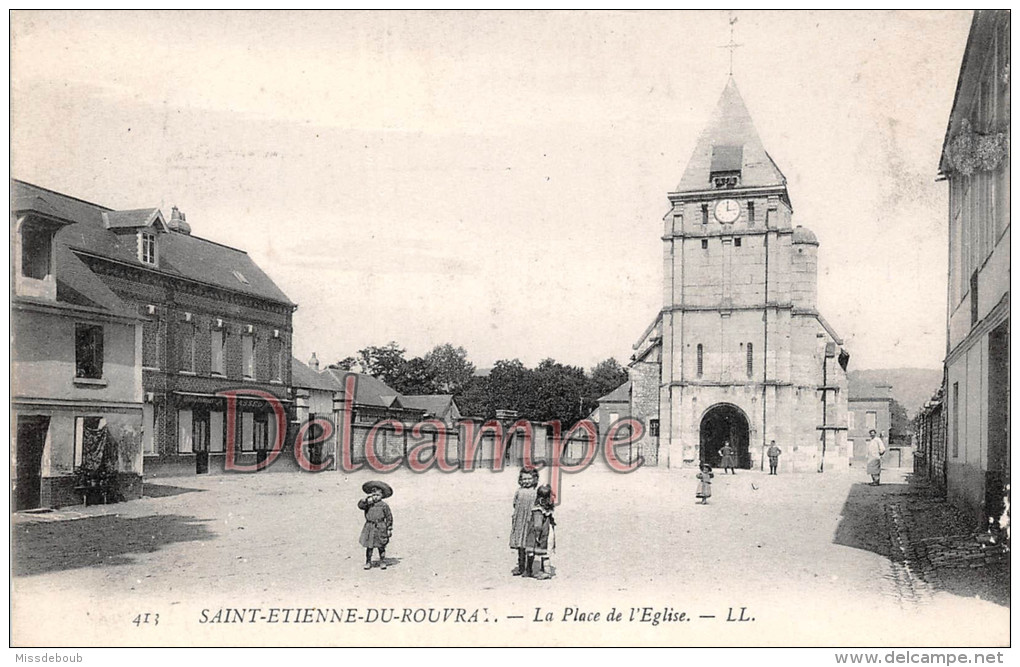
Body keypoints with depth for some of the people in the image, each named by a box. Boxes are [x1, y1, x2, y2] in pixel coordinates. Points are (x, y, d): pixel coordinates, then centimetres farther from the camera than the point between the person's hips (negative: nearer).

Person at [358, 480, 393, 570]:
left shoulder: (384, 505, 1)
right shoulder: (367, 504, 5)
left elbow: (389, 517, 4)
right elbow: (360, 505, -15)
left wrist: (389, 529, 1)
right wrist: (369, 499, -18)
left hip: (380, 528, -1)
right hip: (369, 528, 1)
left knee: (381, 547, 5)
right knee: (369, 546, 3)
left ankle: (382, 562, 15)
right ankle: (368, 562, 13)